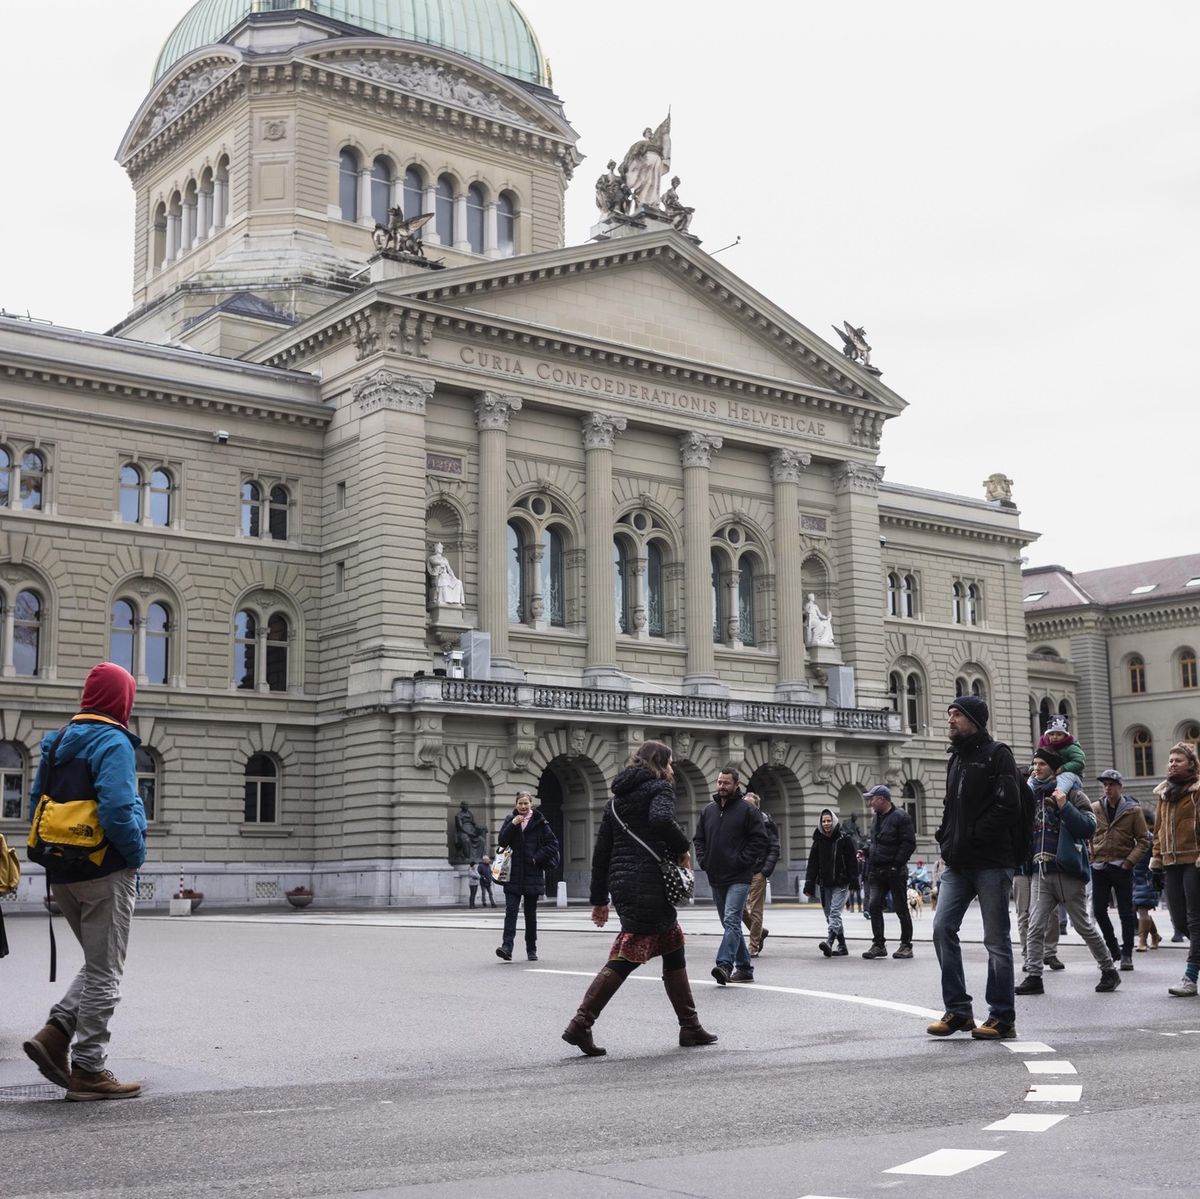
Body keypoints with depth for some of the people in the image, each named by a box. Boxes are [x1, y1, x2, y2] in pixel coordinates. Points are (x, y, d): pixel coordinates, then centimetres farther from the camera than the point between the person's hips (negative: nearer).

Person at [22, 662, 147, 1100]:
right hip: (106, 872, -8)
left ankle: (55, 1034, 4)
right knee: (104, 972, 3)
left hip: (62, 875, 8)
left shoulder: (57, 742, 12)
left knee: (96, 965, 21)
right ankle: (88, 1071, 7)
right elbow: (117, 812, -24)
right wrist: (136, 854, -9)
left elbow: (37, 802, 15)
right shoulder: (112, 742, -14)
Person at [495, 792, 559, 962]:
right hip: (513, 875, 1)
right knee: (511, 910, -11)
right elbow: (502, 841, -1)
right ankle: (507, 947, -18)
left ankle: (531, 949, 18)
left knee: (530, 913, 8)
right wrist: (512, 825, -13)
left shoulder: (540, 822, 1)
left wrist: (537, 858, -8)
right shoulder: (510, 820, 7)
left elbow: (553, 843, 1)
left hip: (532, 875, 0)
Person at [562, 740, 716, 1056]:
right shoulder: (660, 788, -1)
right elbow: (661, 819, -26)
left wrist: (599, 899, 22)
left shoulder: (617, 799, 20)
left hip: (621, 885, 9)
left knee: (674, 950, 15)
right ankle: (580, 1024, -12)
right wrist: (682, 847, -8)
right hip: (649, 885, -9)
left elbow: (601, 852, 19)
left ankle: (690, 1027, 16)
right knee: (625, 958, -8)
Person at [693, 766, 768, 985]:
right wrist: (703, 861, 5)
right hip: (716, 878, 7)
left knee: (732, 920, -18)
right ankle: (744, 967, 18)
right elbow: (699, 838, 20)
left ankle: (725, 964, -28)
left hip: (738, 878, -7)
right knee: (730, 923, 11)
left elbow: (760, 840, -8)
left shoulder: (747, 810, -4)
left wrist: (742, 861, -14)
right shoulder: (708, 811, 13)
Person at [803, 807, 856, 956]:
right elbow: (812, 864, 9)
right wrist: (809, 886, 5)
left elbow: (852, 861, -5)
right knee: (829, 916, 7)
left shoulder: (844, 838, -4)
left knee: (835, 913, -17)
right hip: (824, 884, 5)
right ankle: (842, 946, 17)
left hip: (840, 883, -5)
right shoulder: (818, 840, 8)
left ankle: (829, 942, -30)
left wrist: (854, 883, -10)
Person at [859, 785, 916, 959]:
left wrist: (897, 864, -19)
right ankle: (878, 944, 2)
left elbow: (909, 843, -14)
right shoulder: (878, 818, 16)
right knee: (873, 906, -3)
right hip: (876, 871, 7)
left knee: (901, 908, 2)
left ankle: (906, 945, 12)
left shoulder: (901, 817, -9)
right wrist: (867, 853, 11)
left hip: (895, 871, -7)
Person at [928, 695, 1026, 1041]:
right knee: (942, 927, -3)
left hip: (991, 861, -7)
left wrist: (975, 837, -16)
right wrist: (946, 839, 9)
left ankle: (1002, 1018, 7)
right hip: (958, 863, 7)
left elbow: (1007, 804, -16)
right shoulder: (956, 759, 19)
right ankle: (958, 1010, 4)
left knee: (996, 939, 0)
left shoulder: (996, 754, -5)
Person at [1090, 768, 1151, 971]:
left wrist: (1129, 862, -11)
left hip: (1121, 868, -3)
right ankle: (1112, 948, 21)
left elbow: (1143, 840, -2)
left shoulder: (1133, 810, -1)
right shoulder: (1094, 809, 6)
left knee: (1126, 912, 0)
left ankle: (1126, 954, 8)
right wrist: (1090, 857, 2)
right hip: (1099, 867, 3)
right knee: (1098, 910, 4)